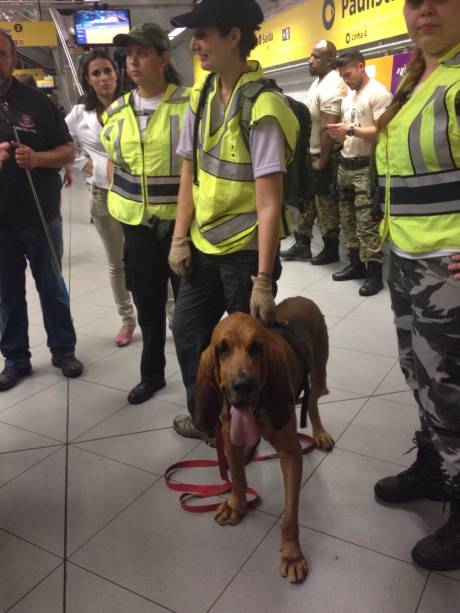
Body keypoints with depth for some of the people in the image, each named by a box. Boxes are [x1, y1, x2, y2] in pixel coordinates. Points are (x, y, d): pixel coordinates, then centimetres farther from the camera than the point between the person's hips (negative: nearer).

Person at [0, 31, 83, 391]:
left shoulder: (36, 102, 0)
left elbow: (68, 150, 0)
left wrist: (37, 158, -19)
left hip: (41, 216, -1)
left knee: (52, 287, 11)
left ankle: (64, 350, 25)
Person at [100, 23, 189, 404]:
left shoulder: (188, 104, -8)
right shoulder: (117, 112, 7)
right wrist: (120, 204, 12)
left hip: (181, 221, -4)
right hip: (136, 224, 5)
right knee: (148, 305, 15)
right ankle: (152, 373, 32)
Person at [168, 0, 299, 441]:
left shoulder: (262, 107, -18)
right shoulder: (201, 96, 4)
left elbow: (269, 203, -21)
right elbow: (189, 174, 9)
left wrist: (263, 279, -22)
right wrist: (180, 238, 5)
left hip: (246, 250, -7)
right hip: (203, 245, 8)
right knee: (187, 331, 17)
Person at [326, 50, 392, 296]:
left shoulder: (378, 93, -7)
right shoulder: (347, 97, 19)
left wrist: (350, 130, -21)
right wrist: (337, 134, 0)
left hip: (366, 167, -9)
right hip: (345, 165, 9)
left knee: (367, 222, -9)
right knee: (347, 218, 11)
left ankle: (374, 272, -3)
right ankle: (356, 264, 21)